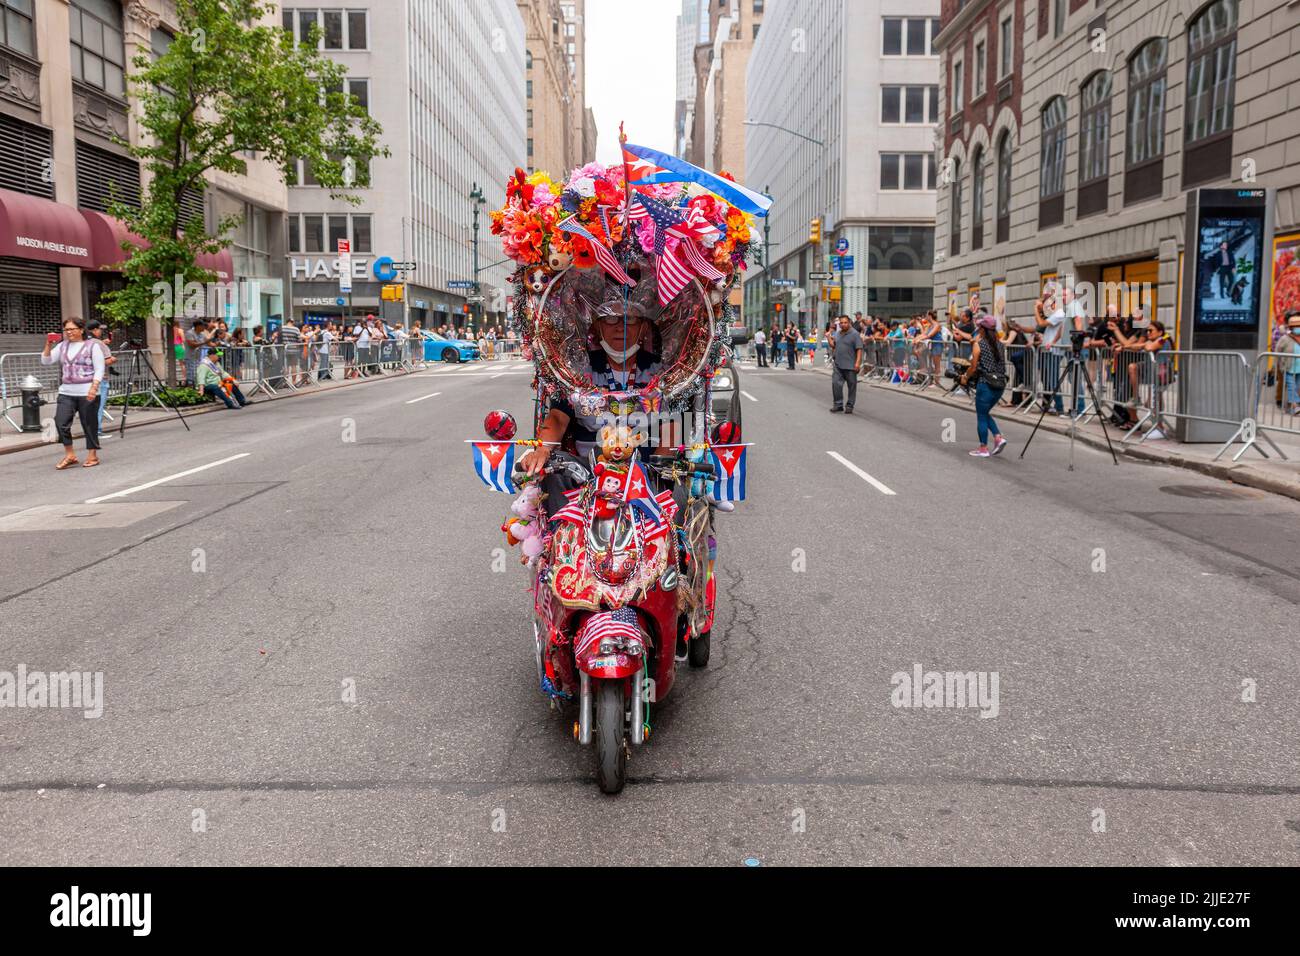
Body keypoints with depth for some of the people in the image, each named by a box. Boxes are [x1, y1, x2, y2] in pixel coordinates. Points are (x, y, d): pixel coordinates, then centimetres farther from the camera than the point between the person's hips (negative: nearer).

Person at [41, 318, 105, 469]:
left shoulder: (92, 346, -1)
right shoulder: (62, 346, 14)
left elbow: (99, 370, -6)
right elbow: (46, 361, 10)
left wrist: (94, 388, -18)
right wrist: (48, 345, -4)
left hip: (87, 393, -5)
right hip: (66, 393, 5)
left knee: (89, 424, 2)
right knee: (61, 422, -6)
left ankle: (92, 456, 15)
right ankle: (69, 455, 4)